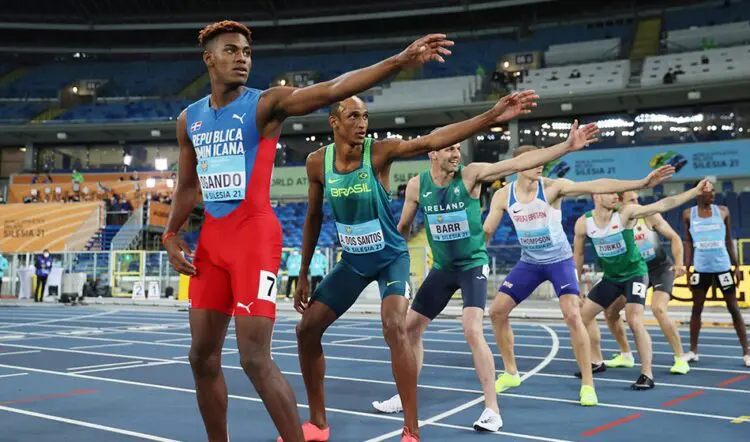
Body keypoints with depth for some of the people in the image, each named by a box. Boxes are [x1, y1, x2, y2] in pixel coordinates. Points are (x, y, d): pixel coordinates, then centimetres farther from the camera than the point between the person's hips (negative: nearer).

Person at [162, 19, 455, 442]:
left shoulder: (267, 103, -6)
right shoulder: (189, 119, 12)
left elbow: (332, 89, -20)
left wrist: (401, 60, -32)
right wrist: (171, 235, 8)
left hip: (255, 233, -6)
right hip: (212, 238, 6)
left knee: (255, 357, -11)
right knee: (203, 356, 12)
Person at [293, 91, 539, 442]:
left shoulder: (379, 151, -18)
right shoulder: (317, 162, -8)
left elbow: (433, 140, -32)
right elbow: (313, 217, 5)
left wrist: (492, 116, -44)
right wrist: (303, 273, 9)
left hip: (391, 257, -4)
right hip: (353, 260, 5)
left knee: (395, 327, -25)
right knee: (307, 329, 3)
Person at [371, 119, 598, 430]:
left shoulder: (471, 174, -15)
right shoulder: (417, 185, -6)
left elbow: (520, 162, -23)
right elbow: (403, 226, 9)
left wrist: (567, 146, -30)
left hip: (472, 265, -4)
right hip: (442, 267, 5)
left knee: (472, 331, -21)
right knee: (410, 327, 10)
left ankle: (492, 409, -9)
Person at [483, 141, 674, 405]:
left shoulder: (553, 187, -19)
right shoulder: (503, 196, -9)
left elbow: (596, 186, -29)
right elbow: (486, 232, -1)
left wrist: (641, 183, -38)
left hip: (559, 260, -4)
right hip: (529, 262, 4)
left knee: (573, 316, -18)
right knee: (497, 311, 0)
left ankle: (587, 384, -5)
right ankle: (511, 373, 18)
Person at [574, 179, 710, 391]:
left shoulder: (626, 213, -20)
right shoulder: (583, 223, -11)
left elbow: (662, 205, -24)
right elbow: (579, 253, 3)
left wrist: (695, 191, -30)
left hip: (634, 274, -5)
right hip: (610, 277, 5)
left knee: (634, 321, -19)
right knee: (584, 314, 8)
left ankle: (647, 375, -9)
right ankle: (597, 361, 28)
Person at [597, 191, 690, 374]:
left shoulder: (649, 216, -16)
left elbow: (674, 238, -10)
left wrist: (679, 263, -22)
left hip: (661, 268, -4)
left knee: (657, 308, -28)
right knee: (610, 310, 3)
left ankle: (680, 359, -16)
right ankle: (626, 356, 22)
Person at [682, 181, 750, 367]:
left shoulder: (723, 211, 2)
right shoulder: (688, 214, 1)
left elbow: (729, 240, 6)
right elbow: (688, 243, 5)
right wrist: (688, 269, 1)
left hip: (722, 266, 0)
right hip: (700, 268, 1)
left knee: (733, 308, 3)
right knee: (696, 308, 7)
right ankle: (693, 350, 15)